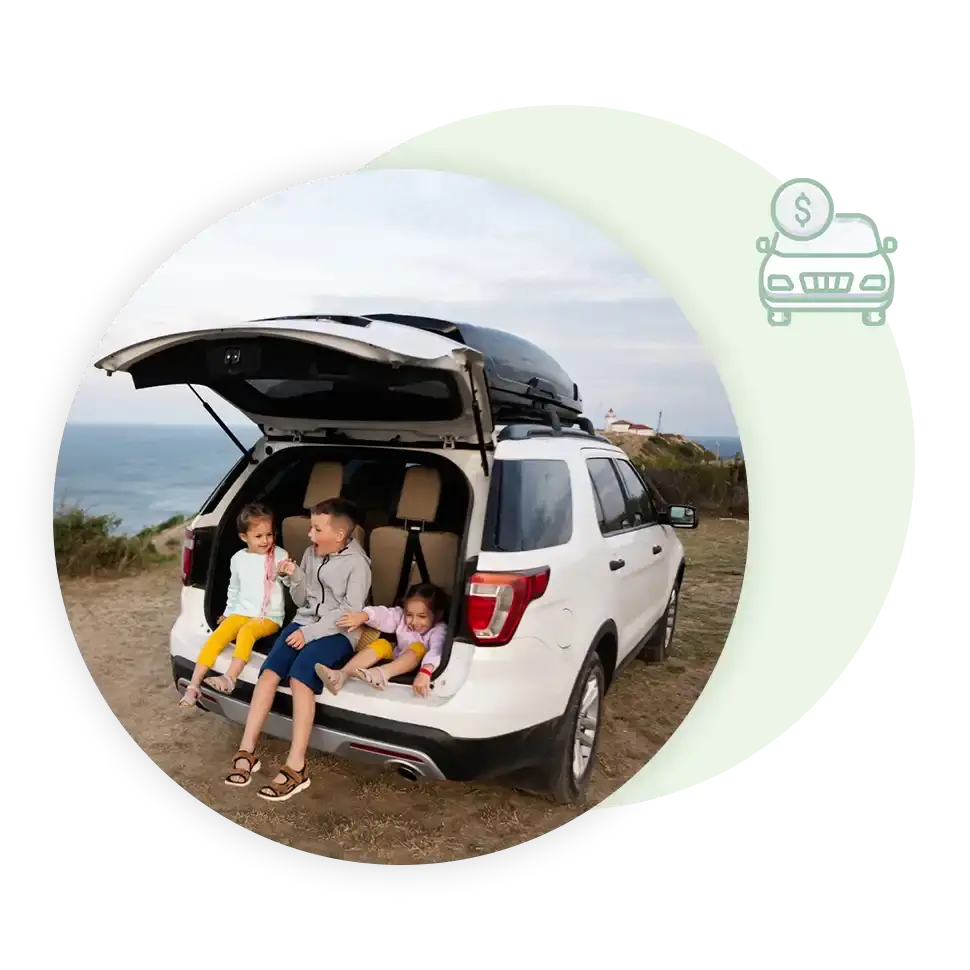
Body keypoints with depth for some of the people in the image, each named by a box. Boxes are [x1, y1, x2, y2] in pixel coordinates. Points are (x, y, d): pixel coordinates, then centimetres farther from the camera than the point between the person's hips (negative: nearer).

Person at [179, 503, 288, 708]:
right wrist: (228, 612, 24)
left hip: (270, 616, -4)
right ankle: (194, 685, -18)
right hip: (241, 612, 4)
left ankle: (230, 678, -39)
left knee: (246, 632, -33)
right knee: (216, 636, -19)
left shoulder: (280, 556, -6)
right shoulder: (238, 559, 7)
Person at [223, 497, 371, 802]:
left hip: (337, 633, -6)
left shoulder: (356, 563, -9)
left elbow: (350, 612, -15)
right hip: (305, 623, 6)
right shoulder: (311, 553, 11)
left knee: (299, 677, -29)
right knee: (269, 672, -18)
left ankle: (296, 767, -25)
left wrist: (310, 633, -19)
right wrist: (295, 577, -3)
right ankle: (246, 751, -12)